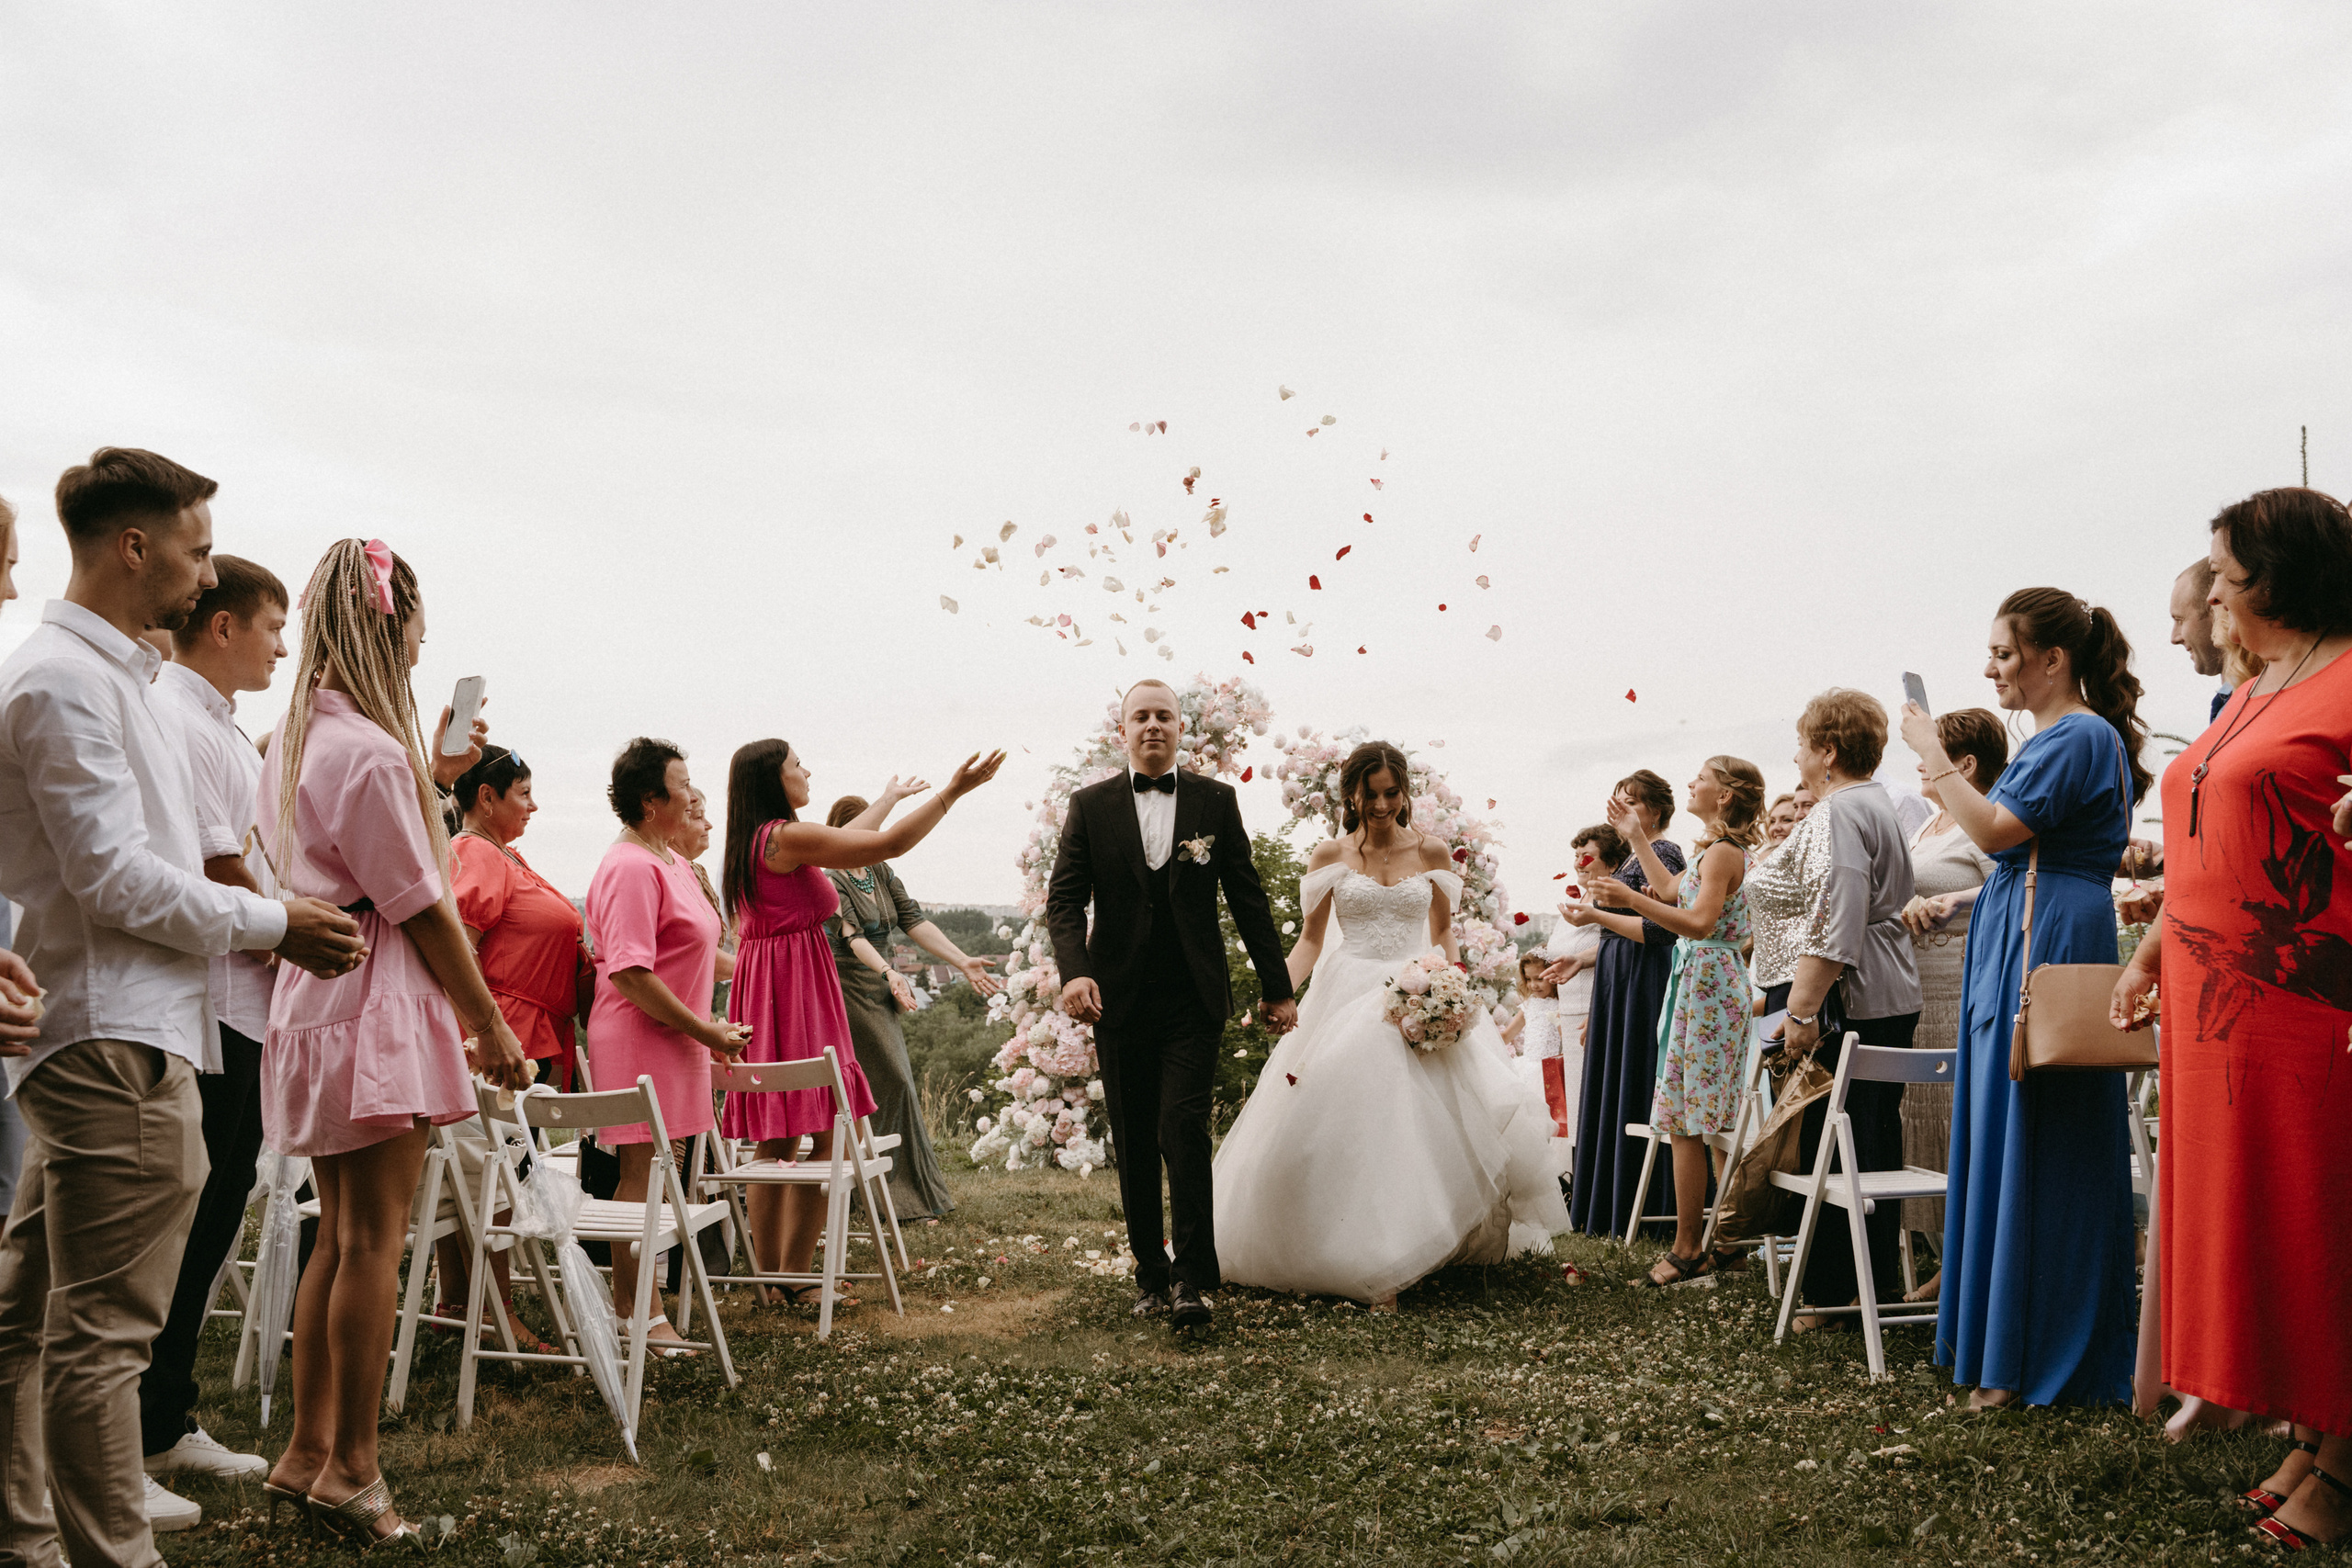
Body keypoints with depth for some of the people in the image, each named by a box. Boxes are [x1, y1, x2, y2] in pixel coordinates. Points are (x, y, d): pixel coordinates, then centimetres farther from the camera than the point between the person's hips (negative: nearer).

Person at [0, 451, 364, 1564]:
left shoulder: (108, 676, 19)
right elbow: (114, 876, -17)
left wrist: (265, 927, 14)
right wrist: (273, 925, -9)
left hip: (96, 1042, 11)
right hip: (116, 1046, -11)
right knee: (102, 1328, -5)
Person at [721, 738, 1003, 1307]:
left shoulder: (751, 843, 15)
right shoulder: (788, 837, -14)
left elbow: (834, 844, 32)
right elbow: (891, 844, -16)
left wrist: (889, 798, 41)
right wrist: (953, 791, -9)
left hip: (760, 986, 10)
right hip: (798, 986, -10)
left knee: (776, 1140, 12)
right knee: (824, 1136, -5)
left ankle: (768, 1273, 17)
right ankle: (795, 1276, -2)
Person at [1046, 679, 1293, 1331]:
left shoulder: (1215, 801, 5)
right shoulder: (1091, 806, 4)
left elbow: (1247, 898, 7)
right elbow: (1064, 898, -2)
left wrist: (1276, 987, 7)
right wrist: (1074, 971, -20)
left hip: (1194, 1001, -1)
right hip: (1119, 1001, 1)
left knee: (1183, 1130, -13)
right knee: (1134, 1145, 8)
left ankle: (1194, 1278, -7)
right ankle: (1150, 1274, 20)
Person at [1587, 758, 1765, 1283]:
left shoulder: (1722, 852, -13)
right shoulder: (1721, 849, 18)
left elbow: (1700, 923, -25)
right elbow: (1670, 889, 29)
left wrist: (1631, 899, -31)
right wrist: (1635, 837, 31)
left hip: (1705, 984, -11)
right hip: (1708, 983, 11)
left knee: (1685, 1122, -8)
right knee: (1714, 1122, 13)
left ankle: (1687, 1249, -6)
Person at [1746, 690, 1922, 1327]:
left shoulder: (1837, 813, -13)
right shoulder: (1878, 804, 20)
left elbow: (1833, 921, -23)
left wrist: (1802, 1010, -24)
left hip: (1844, 1004, -10)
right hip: (1890, 1000, 10)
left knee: (1830, 1147, -5)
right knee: (1873, 1145, 13)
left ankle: (1839, 1292, -1)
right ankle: (1878, 1277, 19)